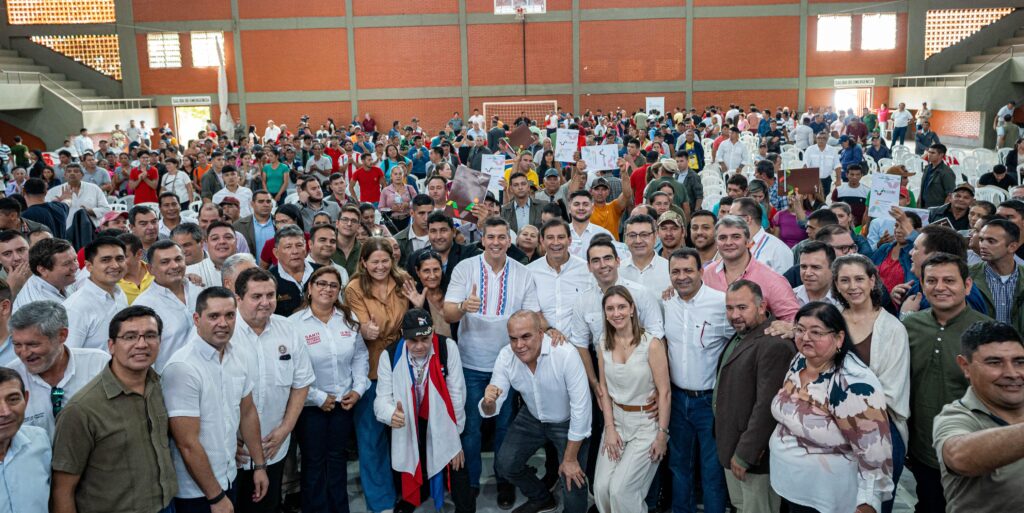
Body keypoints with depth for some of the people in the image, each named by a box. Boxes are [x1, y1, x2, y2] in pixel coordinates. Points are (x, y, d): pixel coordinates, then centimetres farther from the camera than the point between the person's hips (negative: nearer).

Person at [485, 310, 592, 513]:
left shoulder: (566, 354, -34)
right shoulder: (505, 356, -20)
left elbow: (581, 408, -27)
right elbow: (490, 411, -15)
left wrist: (570, 459, -19)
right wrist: (488, 402, -42)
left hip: (568, 422, -4)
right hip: (532, 418, 4)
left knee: (573, 484, -11)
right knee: (504, 465, 3)